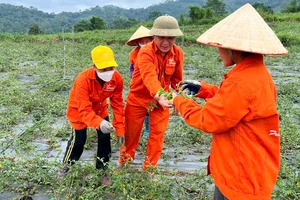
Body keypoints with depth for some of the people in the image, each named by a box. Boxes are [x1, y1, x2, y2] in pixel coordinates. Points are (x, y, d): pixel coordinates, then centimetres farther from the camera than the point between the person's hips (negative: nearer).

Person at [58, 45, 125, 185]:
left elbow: (117, 105, -16)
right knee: (78, 140, 4)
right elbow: (85, 111, -42)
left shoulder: (117, 78, -27)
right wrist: (99, 123, -61)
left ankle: (101, 170, 23)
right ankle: (66, 166, 34)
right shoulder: (83, 80, -39)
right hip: (79, 110, -4)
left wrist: (120, 129, -16)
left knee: (105, 139, 1)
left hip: (99, 108, 4)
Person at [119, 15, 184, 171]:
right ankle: (124, 161, 38)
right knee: (131, 132, 12)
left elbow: (177, 79, 4)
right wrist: (159, 95, -59)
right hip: (138, 98, -3)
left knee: (157, 134, 7)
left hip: (162, 99, 3)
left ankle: (149, 168, 28)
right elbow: (149, 76, -43)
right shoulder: (145, 53, -25)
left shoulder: (178, 53, -10)